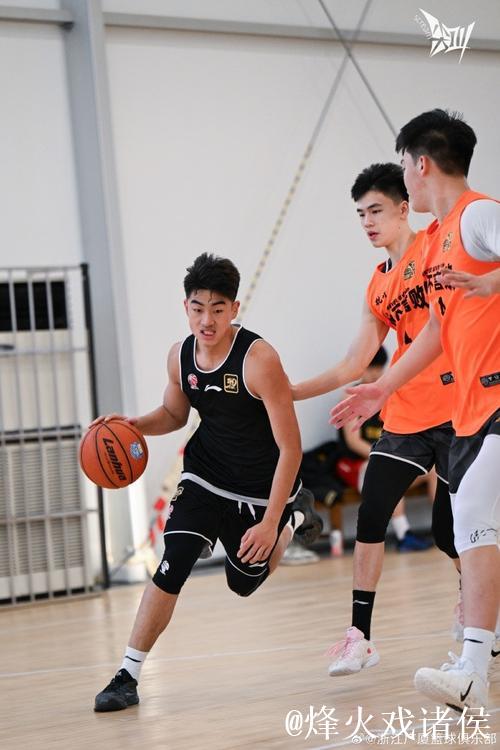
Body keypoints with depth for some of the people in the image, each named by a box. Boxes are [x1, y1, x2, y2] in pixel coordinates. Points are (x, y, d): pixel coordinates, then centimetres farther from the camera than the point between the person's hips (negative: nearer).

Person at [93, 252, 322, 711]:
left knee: (245, 583, 15)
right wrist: (131, 425, -9)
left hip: (261, 489, -3)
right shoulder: (180, 358, -9)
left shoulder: (259, 359, -27)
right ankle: (128, 676, -7)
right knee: (173, 566, -16)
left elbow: (290, 448, -24)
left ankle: (293, 517, 43)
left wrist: (271, 522, -26)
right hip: (205, 476, 3)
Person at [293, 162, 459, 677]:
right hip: (403, 418, 6)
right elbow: (354, 366, 15)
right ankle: (359, 635, -1)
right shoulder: (378, 288, 15)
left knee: (448, 530, -2)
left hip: (452, 412, -6)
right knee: (370, 516, -6)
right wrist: (290, 391, 12)